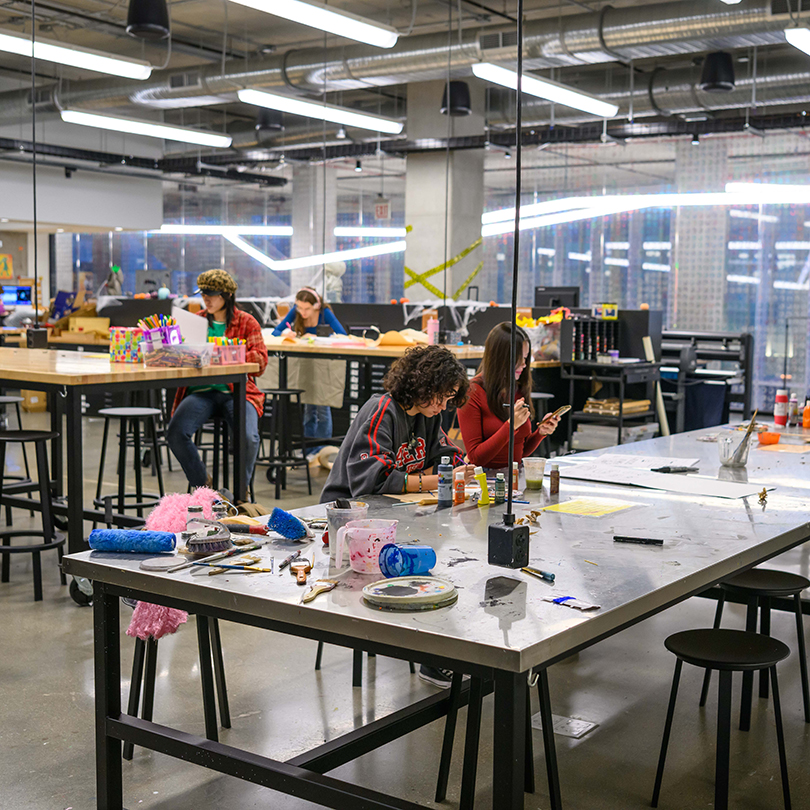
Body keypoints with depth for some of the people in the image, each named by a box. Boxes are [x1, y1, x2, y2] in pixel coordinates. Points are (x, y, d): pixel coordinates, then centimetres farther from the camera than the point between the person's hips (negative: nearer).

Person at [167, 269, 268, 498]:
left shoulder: (247, 322, 9)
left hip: (237, 392, -2)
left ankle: (240, 492, -3)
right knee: (175, 432, -25)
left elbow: (261, 361, -2)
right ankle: (203, 485, -1)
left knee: (248, 437, -30)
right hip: (201, 391, 2)